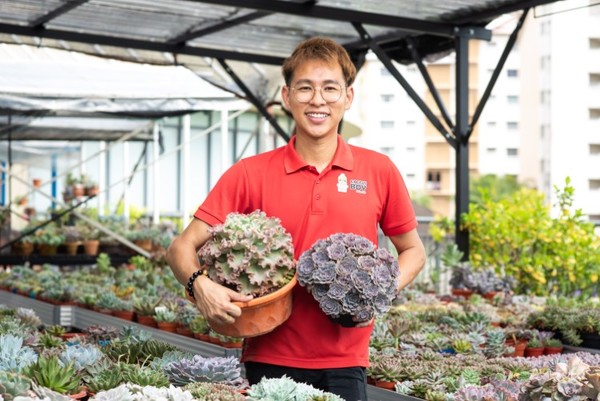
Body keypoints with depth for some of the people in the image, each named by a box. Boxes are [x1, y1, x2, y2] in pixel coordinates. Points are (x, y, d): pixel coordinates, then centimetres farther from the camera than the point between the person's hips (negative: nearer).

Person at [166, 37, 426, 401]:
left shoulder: (379, 171, 1)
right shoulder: (250, 174, -2)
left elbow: (413, 252, 12)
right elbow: (182, 247, -2)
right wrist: (201, 285, -24)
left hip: (345, 361, 1)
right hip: (270, 359, -1)